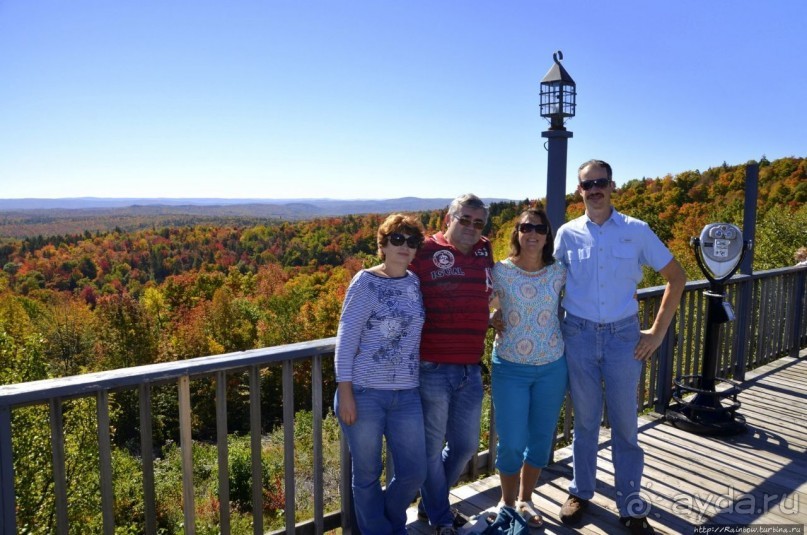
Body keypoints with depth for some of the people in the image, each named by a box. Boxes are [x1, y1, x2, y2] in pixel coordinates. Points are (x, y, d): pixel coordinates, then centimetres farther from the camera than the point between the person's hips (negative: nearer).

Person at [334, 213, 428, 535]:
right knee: (367, 475, 9)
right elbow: (346, 337, -9)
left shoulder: (417, 283, 7)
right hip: (364, 393, -4)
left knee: (413, 473, 10)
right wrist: (345, 391, -13)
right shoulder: (366, 282, -7)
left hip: (406, 395, 5)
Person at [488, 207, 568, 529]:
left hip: (552, 367, 3)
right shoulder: (500, 272, -8)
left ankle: (525, 499, 36)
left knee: (541, 439, 13)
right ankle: (507, 501, 29)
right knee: (511, 442, 2)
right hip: (510, 368, -2)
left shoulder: (559, 272, -1)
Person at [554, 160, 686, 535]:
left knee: (625, 423, 9)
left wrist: (658, 331, 1)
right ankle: (581, 491, 32)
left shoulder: (637, 231, -2)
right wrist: (554, 328, 1)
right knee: (585, 420, 13)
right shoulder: (567, 234, -1)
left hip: (623, 337, 0)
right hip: (579, 336, 0)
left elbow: (676, 277, 4)